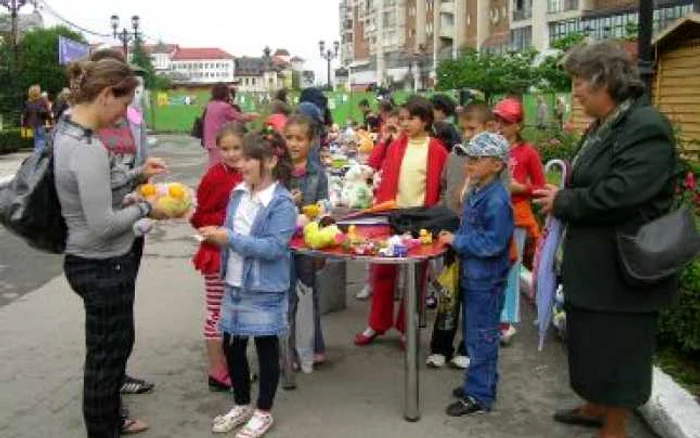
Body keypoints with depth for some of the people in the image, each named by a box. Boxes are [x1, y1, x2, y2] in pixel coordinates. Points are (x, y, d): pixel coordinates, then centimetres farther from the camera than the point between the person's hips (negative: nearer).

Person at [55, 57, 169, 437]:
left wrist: (137, 175, 7)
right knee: (106, 356, 8)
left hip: (91, 261, 10)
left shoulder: (67, 129, 3)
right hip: (103, 267, -10)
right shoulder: (88, 149, -27)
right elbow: (102, 224, -28)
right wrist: (144, 209, -13)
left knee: (118, 342, 25)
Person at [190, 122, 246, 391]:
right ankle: (217, 374, 16)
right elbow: (198, 218, -15)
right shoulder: (214, 177, -15)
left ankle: (231, 366, 31)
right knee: (217, 313, 4)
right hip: (218, 254, -6)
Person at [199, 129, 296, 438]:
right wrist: (217, 235, -6)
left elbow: (274, 247, -26)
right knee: (231, 346, 16)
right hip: (235, 284, 7)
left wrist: (231, 239, -26)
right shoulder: (238, 194, 4)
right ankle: (241, 405, 36)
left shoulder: (282, 203, -18)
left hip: (265, 290, -7)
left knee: (266, 349, 9)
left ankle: (263, 412, 26)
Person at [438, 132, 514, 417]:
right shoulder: (475, 192, 7)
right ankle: (479, 383, 36)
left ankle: (479, 396, 15)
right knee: (474, 335, 20)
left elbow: (491, 243, -26)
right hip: (472, 276, 9)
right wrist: (454, 238, 3)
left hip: (487, 281, -9)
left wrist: (456, 241, -18)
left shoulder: (497, 200, -22)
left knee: (481, 338, 3)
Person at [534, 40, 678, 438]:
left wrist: (563, 202, -16)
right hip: (595, 262, 10)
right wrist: (564, 199, 0)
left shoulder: (646, 127, -21)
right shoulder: (605, 125, 9)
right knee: (592, 339, 21)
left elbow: (618, 194, -29)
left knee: (616, 345, 5)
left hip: (621, 267, -9)